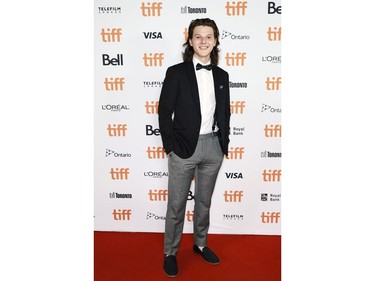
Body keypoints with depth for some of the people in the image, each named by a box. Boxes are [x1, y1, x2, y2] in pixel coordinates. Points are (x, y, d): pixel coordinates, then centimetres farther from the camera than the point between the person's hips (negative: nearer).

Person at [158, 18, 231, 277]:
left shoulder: (222, 75, 8)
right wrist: (170, 146, -8)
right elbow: (164, 111, -5)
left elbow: (224, 113, 12)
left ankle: (201, 244, 37)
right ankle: (170, 252, 25)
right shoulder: (176, 72, -5)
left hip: (213, 146, 4)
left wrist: (224, 144, 6)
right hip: (184, 147, -4)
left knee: (205, 201, 18)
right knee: (176, 204, 7)